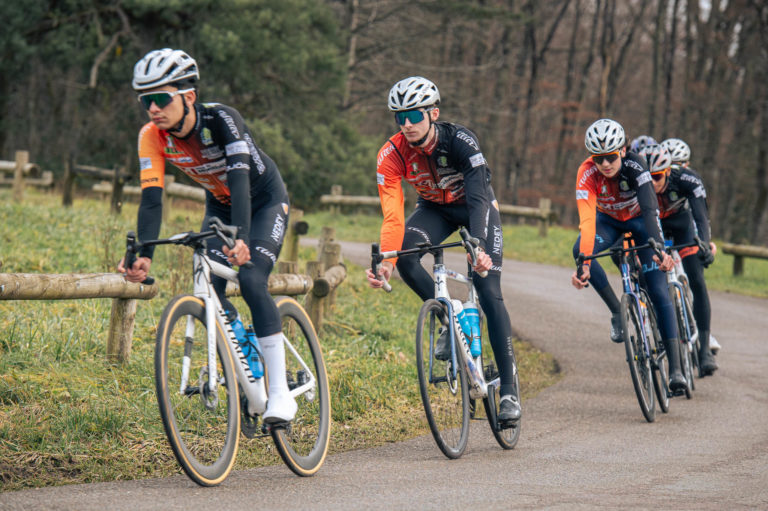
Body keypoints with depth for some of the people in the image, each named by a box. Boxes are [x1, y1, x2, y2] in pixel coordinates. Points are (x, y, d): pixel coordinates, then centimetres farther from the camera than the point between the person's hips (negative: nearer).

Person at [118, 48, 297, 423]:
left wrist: (240, 238, -59)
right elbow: (151, 198, -25)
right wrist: (143, 255, -39)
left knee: (251, 282, -24)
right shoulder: (152, 136, -21)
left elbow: (239, 177, -45)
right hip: (219, 205, 5)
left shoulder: (221, 120, -34)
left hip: (264, 200, -5)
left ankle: (280, 392, -20)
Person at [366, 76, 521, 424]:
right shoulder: (392, 155, -25)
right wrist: (385, 261, -47)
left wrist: (477, 247, -58)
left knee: (489, 294, -14)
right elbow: (392, 216, -30)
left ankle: (508, 389, -7)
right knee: (404, 255, -28)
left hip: (476, 207, -3)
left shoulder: (460, 141, -33)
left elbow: (478, 198, -42)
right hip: (435, 209, 3)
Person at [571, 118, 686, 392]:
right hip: (608, 219, 2)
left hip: (639, 219, -2)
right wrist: (584, 263, -53)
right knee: (580, 250, -32)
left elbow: (650, 209, -43)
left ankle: (675, 368, -14)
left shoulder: (635, 165, -33)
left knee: (658, 291, -14)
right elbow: (587, 221, -40)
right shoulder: (587, 174, -30)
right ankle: (617, 312, -14)